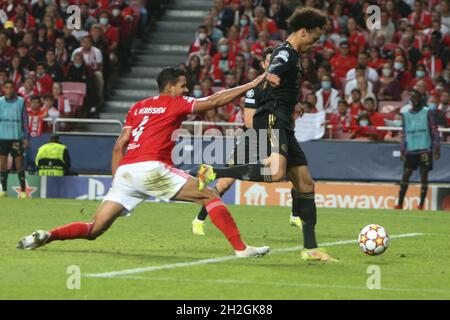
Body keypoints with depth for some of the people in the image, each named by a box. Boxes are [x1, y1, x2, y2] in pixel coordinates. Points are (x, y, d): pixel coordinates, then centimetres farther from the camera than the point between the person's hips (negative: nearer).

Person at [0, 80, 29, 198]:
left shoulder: (20, 101, 2)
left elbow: (25, 120, 3)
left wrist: (26, 137, -1)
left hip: (16, 137, -2)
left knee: (19, 163, -2)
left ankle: (23, 190, 3)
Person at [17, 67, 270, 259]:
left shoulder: (138, 107, 24)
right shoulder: (175, 104, 8)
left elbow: (120, 144, 18)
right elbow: (215, 101, 5)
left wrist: (116, 178, 21)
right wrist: (251, 85, 11)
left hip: (125, 172, 6)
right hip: (151, 168, -6)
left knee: (94, 230, 9)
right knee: (210, 197, 0)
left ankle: (46, 236, -11)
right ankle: (240, 248, -10)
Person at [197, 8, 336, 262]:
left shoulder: (291, 54, 22)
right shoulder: (286, 54, -11)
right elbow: (272, 74, -32)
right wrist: (271, 78, -51)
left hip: (283, 126, 11)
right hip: (272, 119, -11)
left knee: (306, 184, 8)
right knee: (276, 172, -34)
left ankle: (311, 248, 11)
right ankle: (213, 173, -23)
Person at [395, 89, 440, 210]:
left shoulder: (427, 112, 0)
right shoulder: (406, 114, 11)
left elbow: (434, 131, -1)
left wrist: (436, 149, -8)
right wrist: (402, 151, 11)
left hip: (425, 150, -3)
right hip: (410, 151, 3)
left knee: (424, 177, -2)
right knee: (405, 175, -1)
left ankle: (421, 205, 0)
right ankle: (400, 203, 2)